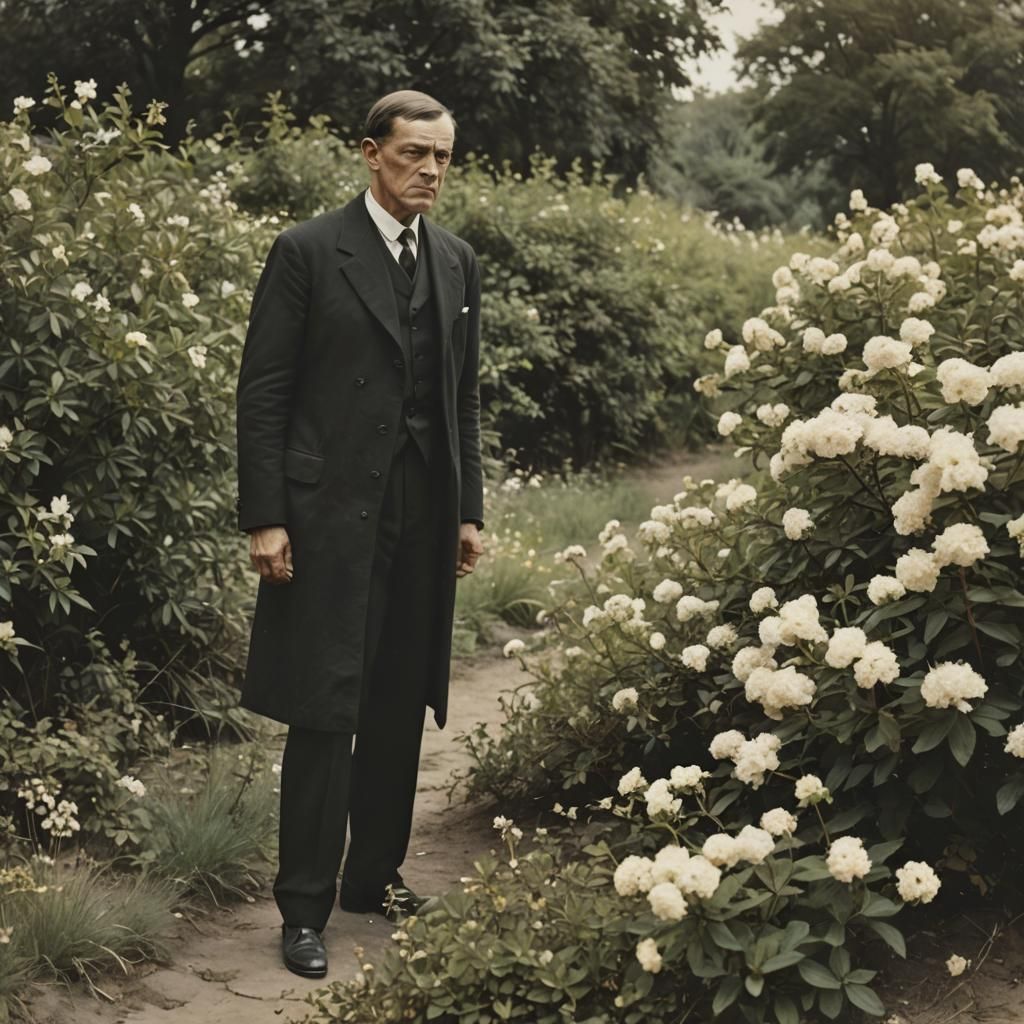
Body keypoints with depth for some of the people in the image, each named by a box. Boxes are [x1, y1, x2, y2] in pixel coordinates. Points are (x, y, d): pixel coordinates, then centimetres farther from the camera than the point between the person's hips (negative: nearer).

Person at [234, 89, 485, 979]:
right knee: (326, 711, -4)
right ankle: (304, 907, 5)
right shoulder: (308, 252, -5)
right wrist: (265, 519, -11)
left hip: (424, 517, 5)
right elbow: (263, 392, -6)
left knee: (400, 708, 11)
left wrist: (469, 509, 12)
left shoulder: (457, 262, 12)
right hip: (332, 513, -5)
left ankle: (375, 874, 25)